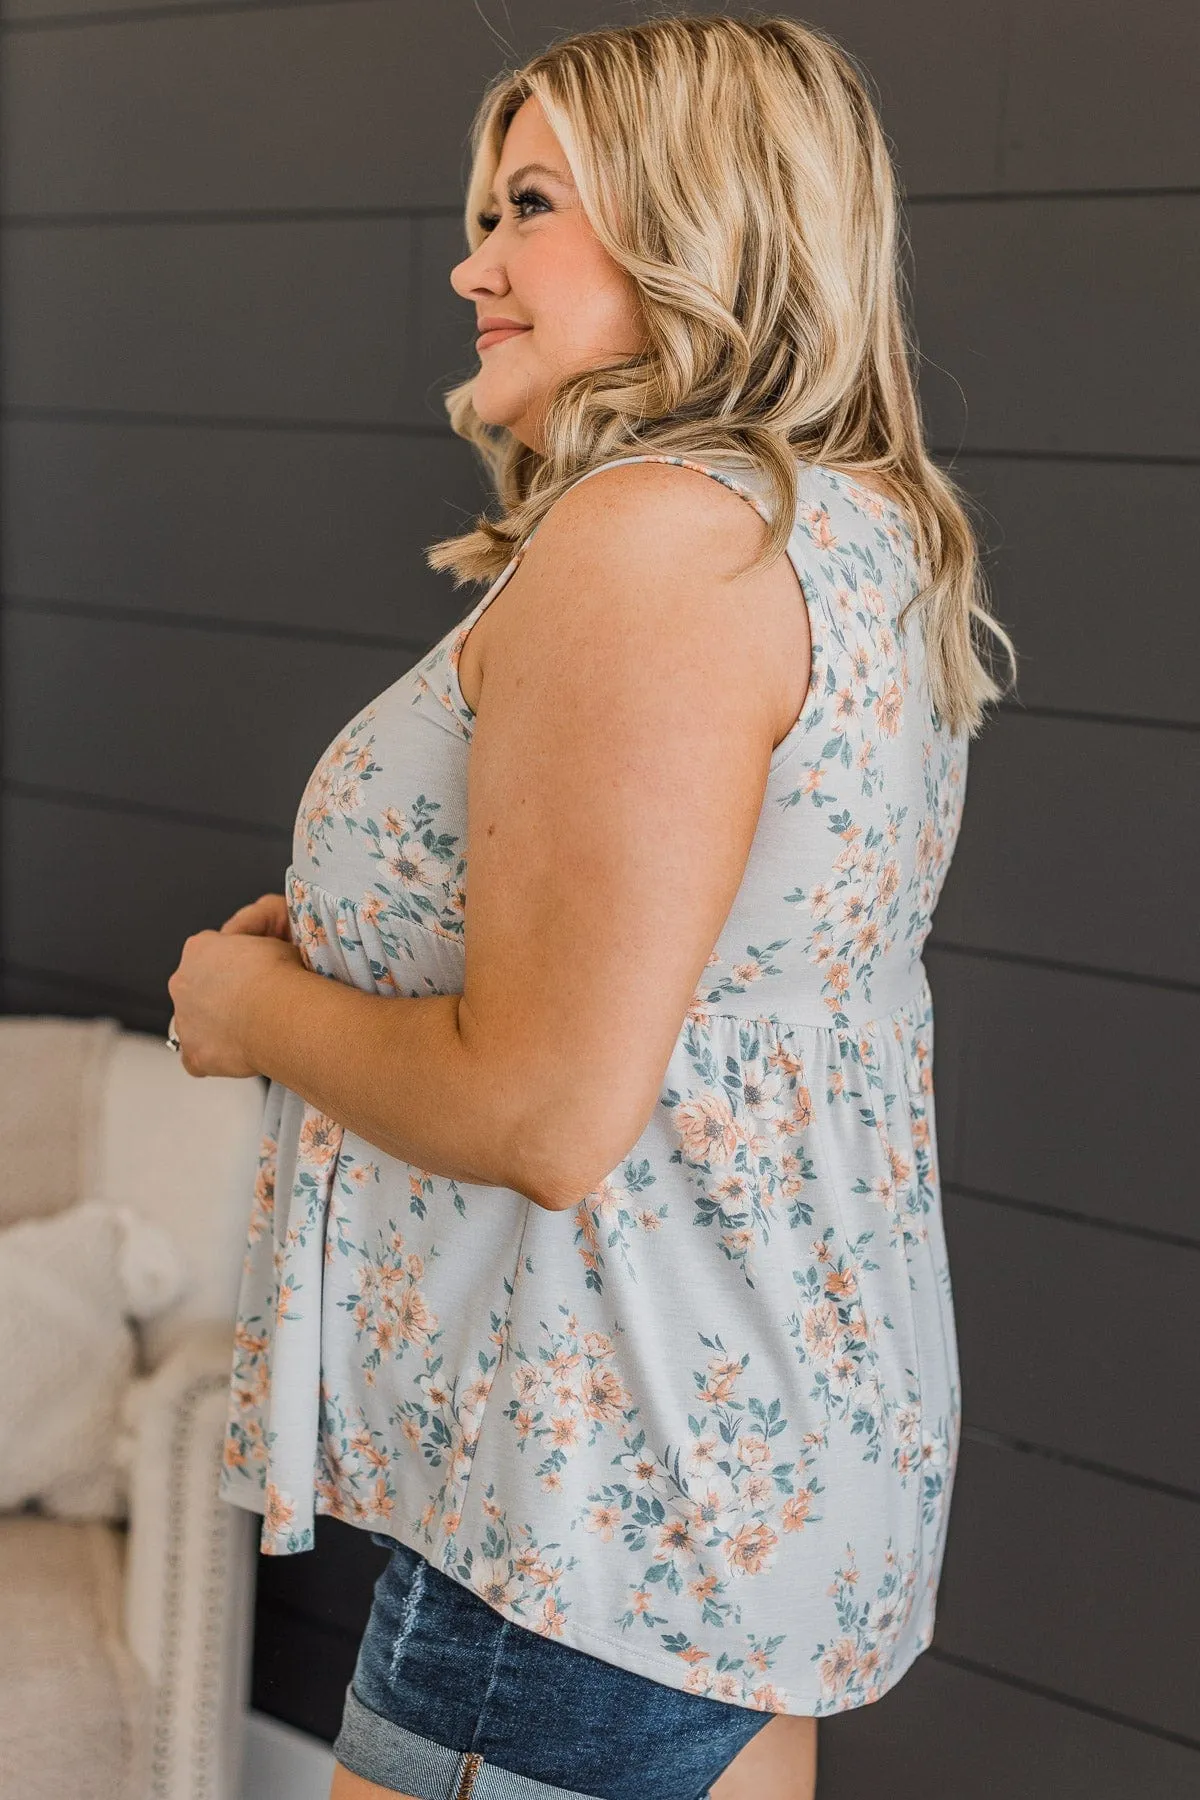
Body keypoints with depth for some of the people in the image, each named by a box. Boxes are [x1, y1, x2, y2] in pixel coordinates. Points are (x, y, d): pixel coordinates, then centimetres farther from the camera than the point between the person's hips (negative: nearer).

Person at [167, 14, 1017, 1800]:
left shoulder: (660, 535, -21)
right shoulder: (867, 535, 10)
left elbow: (548, 1116, -26)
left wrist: (262, 1006, -9)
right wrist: (349, 940, 9)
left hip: (619, 1499, -10)